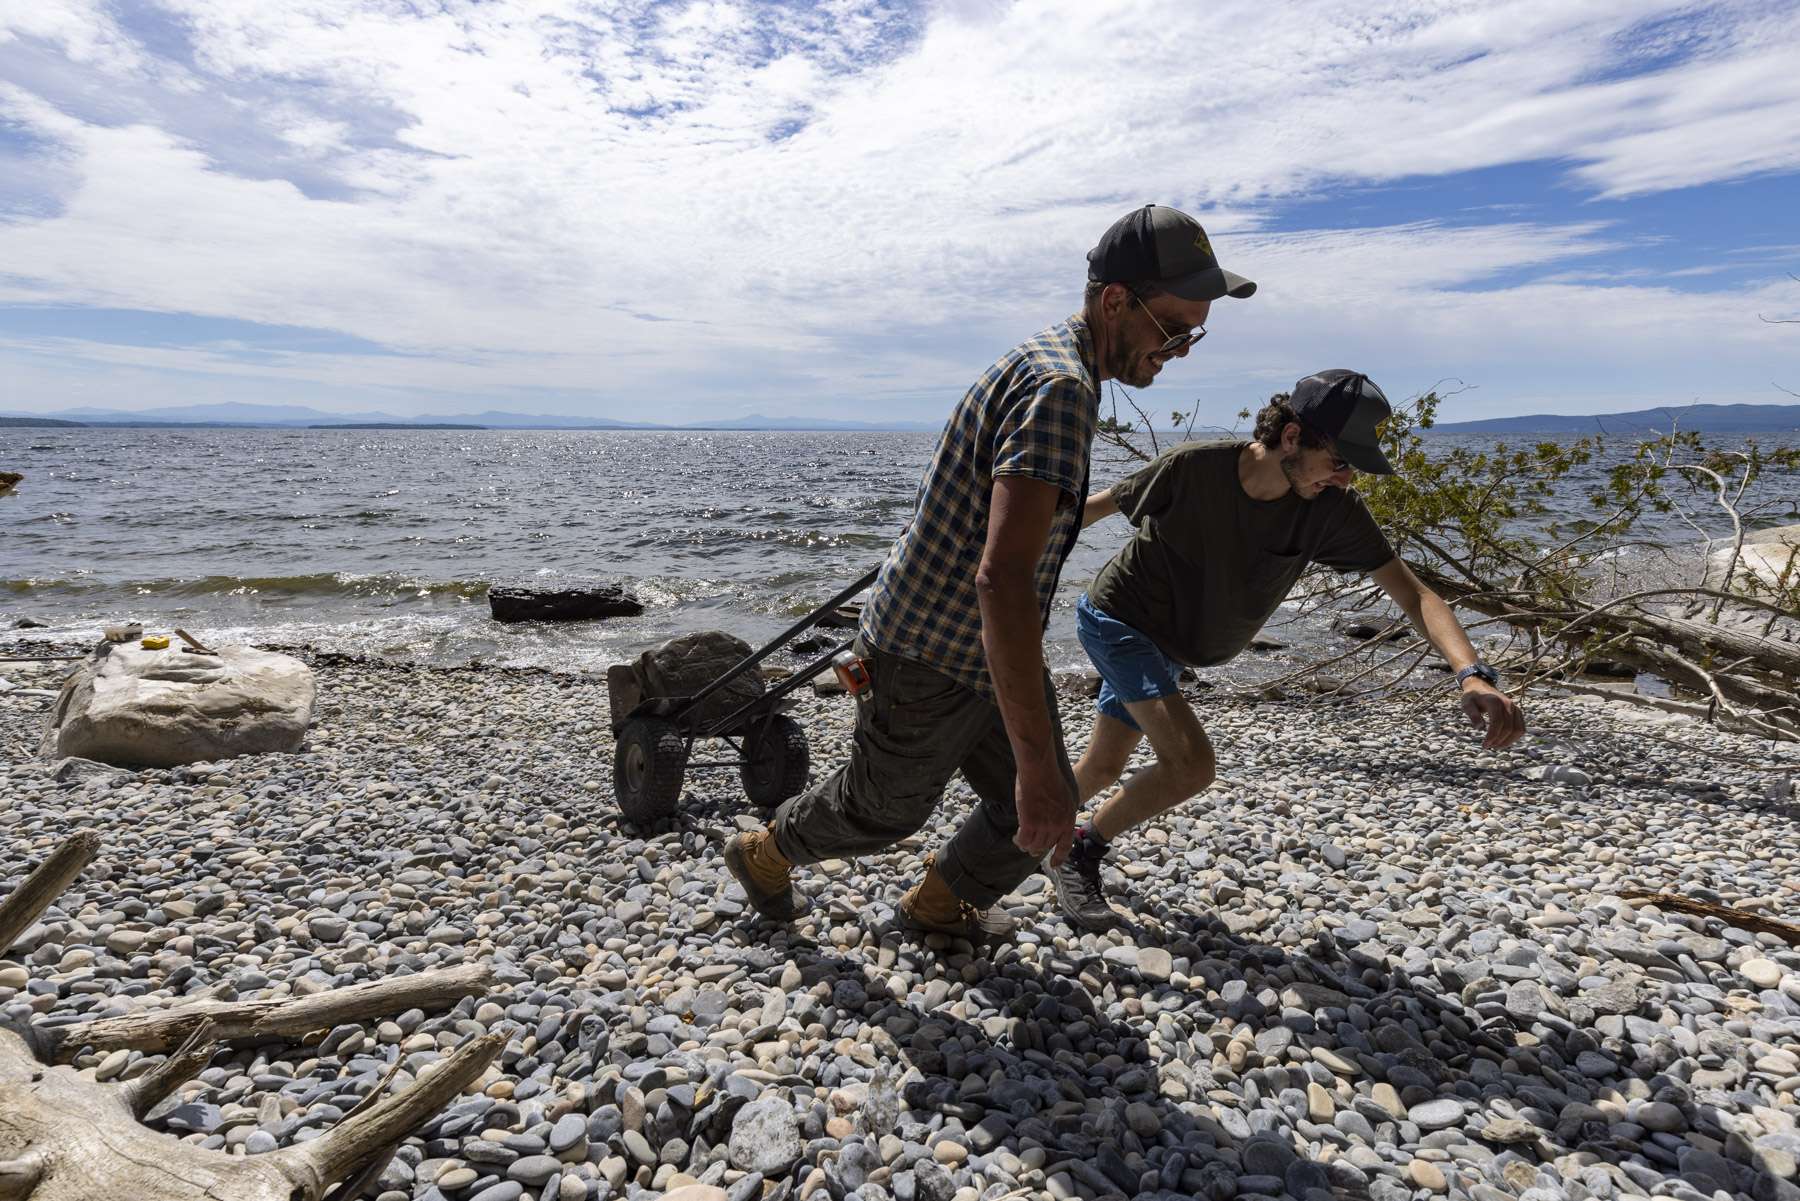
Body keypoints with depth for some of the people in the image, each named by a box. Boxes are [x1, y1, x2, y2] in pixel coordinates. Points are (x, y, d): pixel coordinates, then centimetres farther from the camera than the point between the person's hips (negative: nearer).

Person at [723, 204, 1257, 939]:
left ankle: (938, 903, 40)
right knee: (883, 810, 16)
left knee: (1034, 815, 14)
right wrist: (1037, 764, -37)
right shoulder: (1061, 388, -28)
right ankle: (766, 854, 44)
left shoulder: (1046, 362, 6)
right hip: (932, 659, -8)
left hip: (989, 650, 9)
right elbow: (1002, 578, -38)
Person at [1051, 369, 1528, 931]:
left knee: (1104, 769, 16)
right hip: (1117, 617, -5)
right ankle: (1080, 854, 1)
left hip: (1167, 647, 6)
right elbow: (1107, 502, -10)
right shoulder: (1196, 466, -26)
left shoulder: (1332, 510, -18)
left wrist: (1473, 673, -39)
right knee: (1189, 765, -21)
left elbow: (1413, 594, -22)